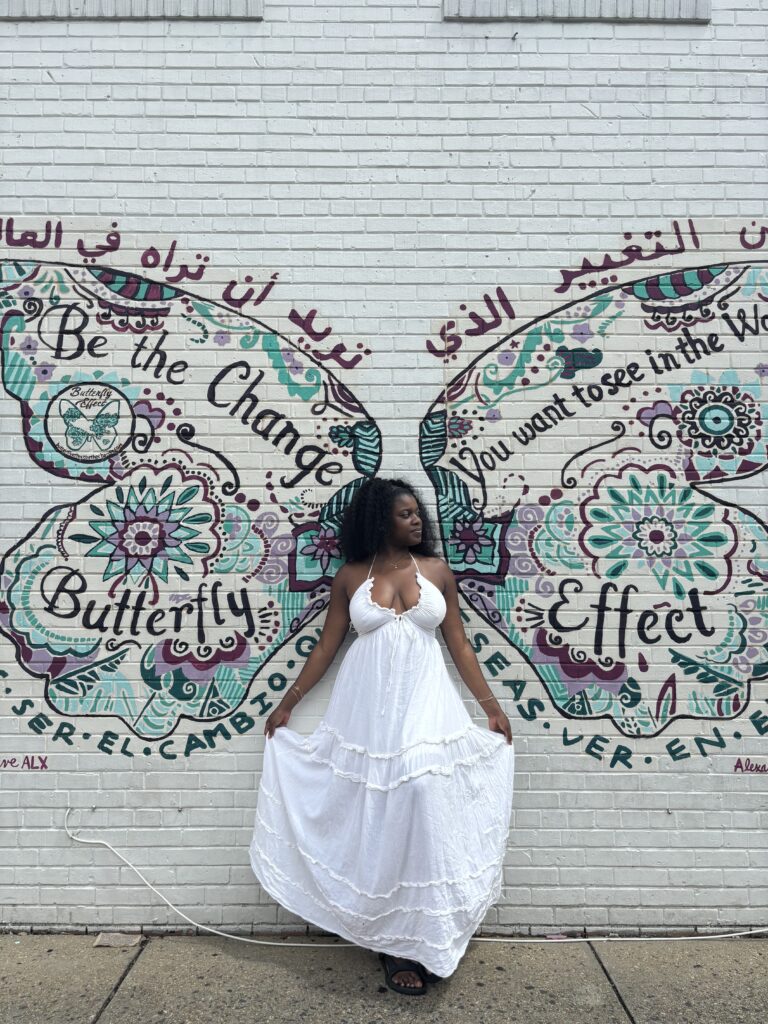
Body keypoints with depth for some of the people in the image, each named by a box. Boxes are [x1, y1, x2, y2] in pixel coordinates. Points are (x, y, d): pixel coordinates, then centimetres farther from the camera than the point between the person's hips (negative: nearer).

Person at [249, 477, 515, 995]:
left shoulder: (437, 571, 3)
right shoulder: (350, 577, 2)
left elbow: (460, 645, 5)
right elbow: (326, 647, 6)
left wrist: (491, 705, 3)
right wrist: (288, 703, 7)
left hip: (426, 705, 0)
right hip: (368, 709, 0)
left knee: (422, 813, -1)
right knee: (376, 822, 6)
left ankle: (416, 942, 17)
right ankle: (394, 938, 24)